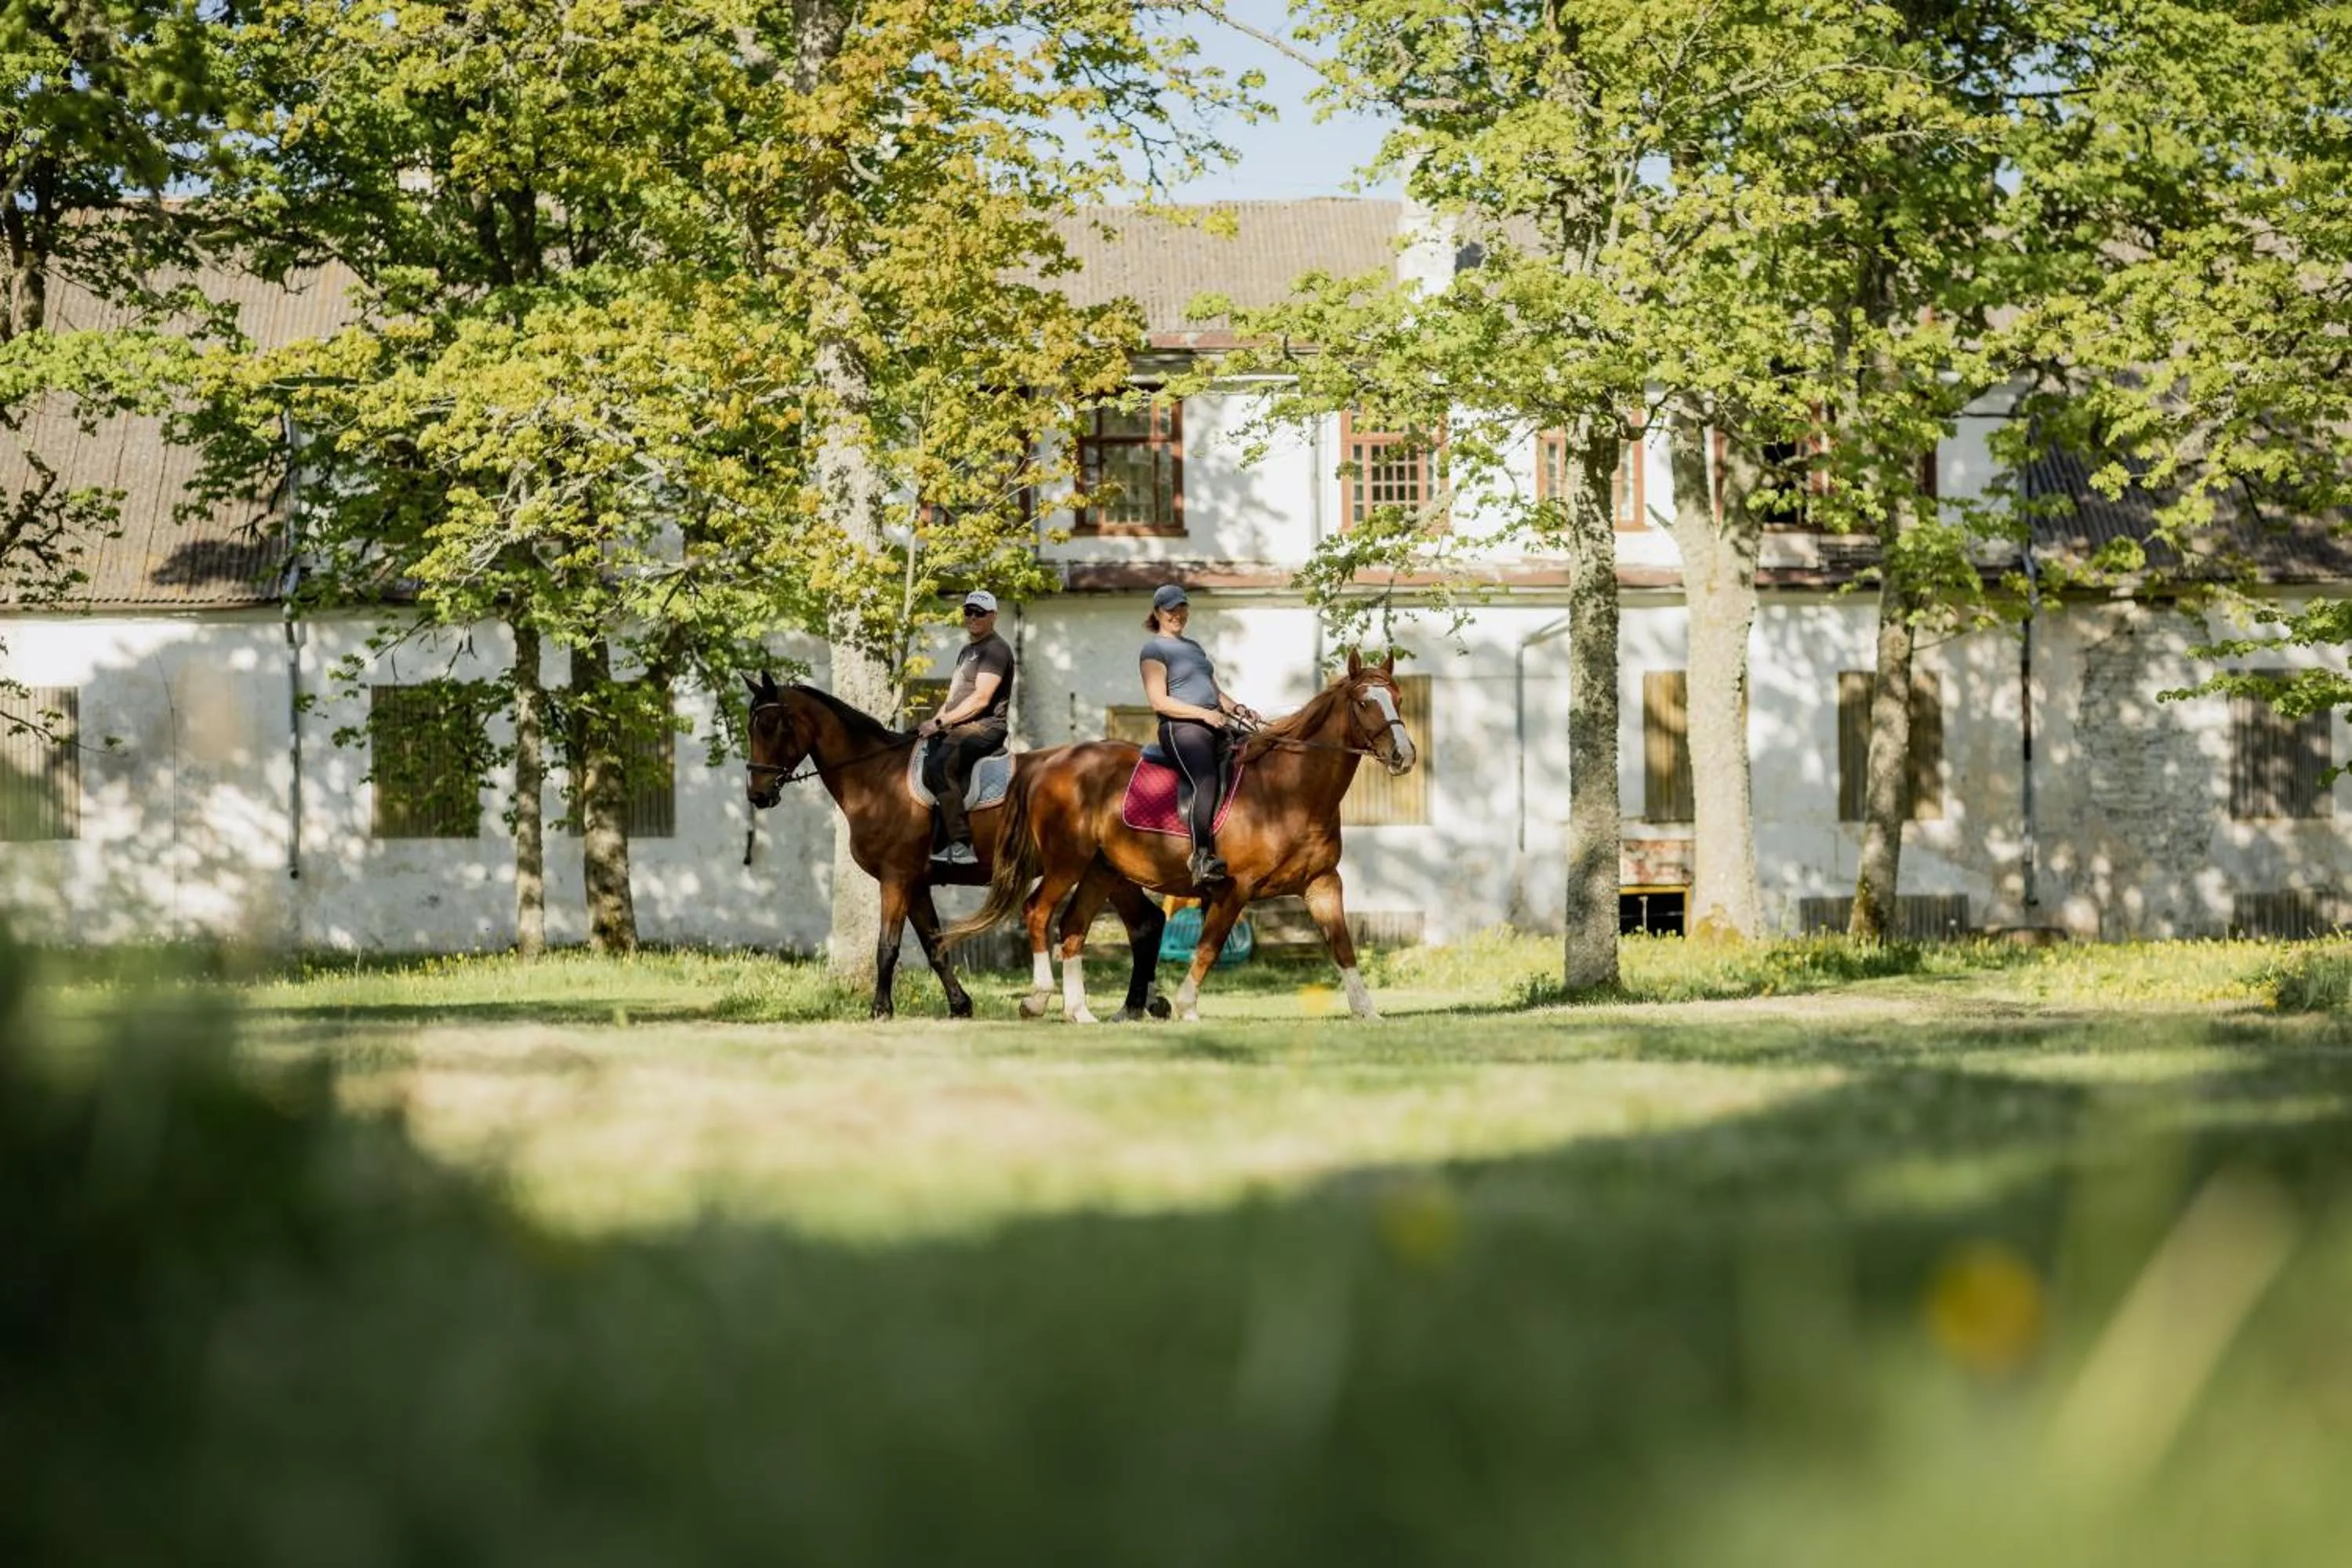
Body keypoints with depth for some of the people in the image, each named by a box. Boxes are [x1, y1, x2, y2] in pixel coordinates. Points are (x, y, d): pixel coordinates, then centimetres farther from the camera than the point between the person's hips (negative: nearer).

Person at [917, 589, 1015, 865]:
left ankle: (961, 845, -40)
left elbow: (981, 699, -16)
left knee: (939, 765, -33)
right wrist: (934, 722, 9)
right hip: (958, 728, 10)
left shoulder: (995, 650, -7)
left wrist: (940, 722, -17)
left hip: (985, 726, -10)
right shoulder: (967, 651, 25)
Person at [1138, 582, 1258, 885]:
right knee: (1207, 782, -33)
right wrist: (1203, 713, -18)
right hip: (1181, 728, -10)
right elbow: (1159, 702, -10)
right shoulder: (1154, 650, 1)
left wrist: (1234, 708, 10)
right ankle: (1202, 860, -48)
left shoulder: (1194, 648, 28)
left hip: (1215, 725, 10)